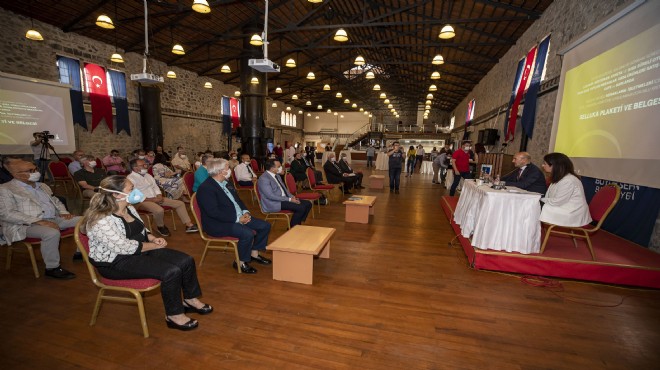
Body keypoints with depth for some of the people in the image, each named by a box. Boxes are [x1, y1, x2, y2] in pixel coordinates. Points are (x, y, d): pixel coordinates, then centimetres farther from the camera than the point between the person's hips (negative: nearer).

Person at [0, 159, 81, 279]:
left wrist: (63, 212, 3)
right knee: (52, 233, -37)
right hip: (26, 225, -7)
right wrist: (38, 221, -24)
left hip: (54, 219, 7)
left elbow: (56, 201, 27)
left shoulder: (42, 186, 18)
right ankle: (52, 268, -20)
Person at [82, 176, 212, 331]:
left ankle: (190, 300, 14)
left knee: (186, 261, -7)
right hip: (116, 263, -8)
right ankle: (174, 316, -6)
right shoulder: (101, 221, -24)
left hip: (138, 250, 8)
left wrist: (153, 238, -3)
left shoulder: (129, 208, 4)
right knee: (172, 272, -26)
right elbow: (125, 247, -25)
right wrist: (154, 245, -13)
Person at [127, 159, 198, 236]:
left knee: (180, 203, -3)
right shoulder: (130, 178, -10)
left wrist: (159, 196, -5)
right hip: (143, 201, -8)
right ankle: (160, 226, -6)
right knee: (159, 210, -38)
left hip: (156, 199, 8)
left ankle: (189, 225, -3)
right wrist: (152, 200, -19)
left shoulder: (147, 175, 14)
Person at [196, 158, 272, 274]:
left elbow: (237, 199, 18)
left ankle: (254, 254, 17)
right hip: (218, 223, -9)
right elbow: (213, 212, -25)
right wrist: (237, 219, -23)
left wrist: (245, 212, -1)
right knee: (248, 234, -31)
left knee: (265, 226, 1)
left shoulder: (226, 183, 11)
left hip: (239, 217, 9)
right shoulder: (205, 188, -17)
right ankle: (241, 262, -6)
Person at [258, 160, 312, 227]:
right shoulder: (263, 179, -17)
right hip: (273, 203, -9)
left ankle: (297, 225, 7)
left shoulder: (277, 175, 12)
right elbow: (271, 196, -23)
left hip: (284, 199, 9)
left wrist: (292, 196, -2)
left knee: (308, 204, -2)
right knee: (301, 208, -23)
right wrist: (289, 199, -21)